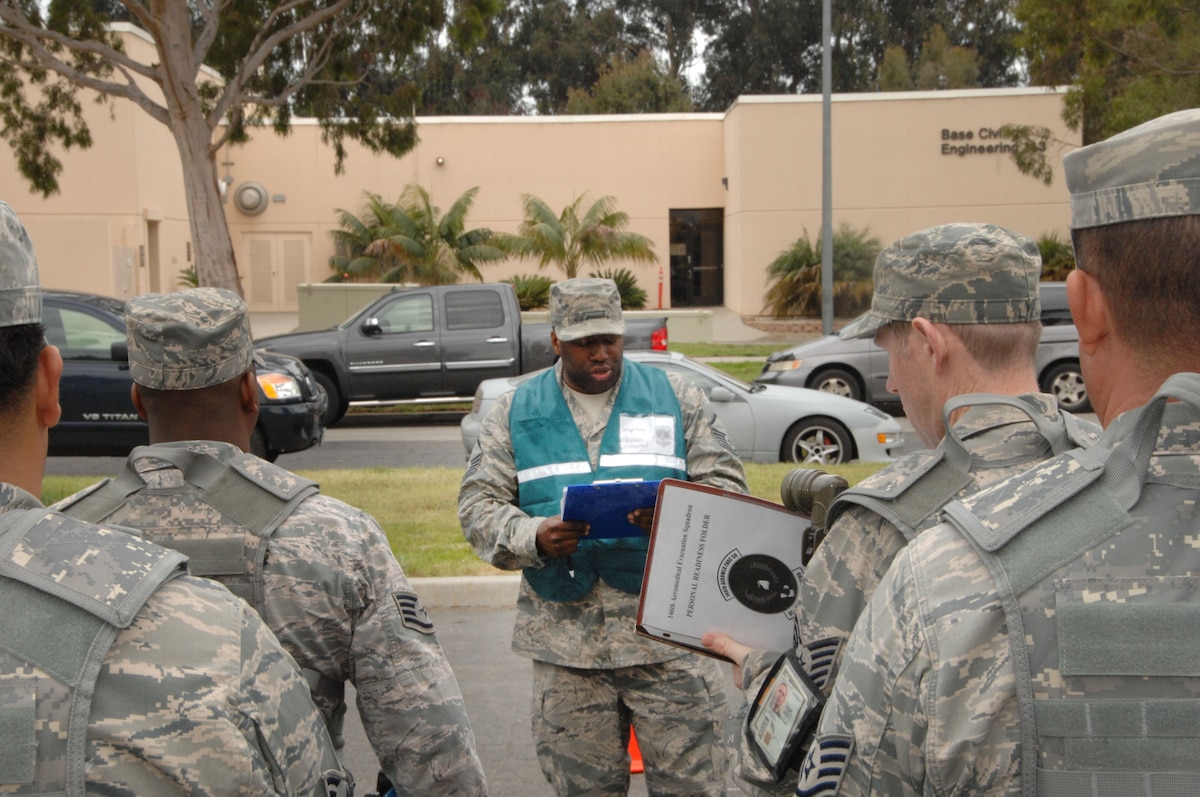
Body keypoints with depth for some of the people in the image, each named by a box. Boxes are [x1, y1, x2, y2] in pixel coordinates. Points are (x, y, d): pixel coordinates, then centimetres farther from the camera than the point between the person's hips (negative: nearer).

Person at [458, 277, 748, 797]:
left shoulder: (677, 398, 6)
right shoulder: (515, 413, 8)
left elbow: (727, 485, 4)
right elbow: (478, 505, 3)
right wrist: (533, 537, -17)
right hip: (566, 635, 1)